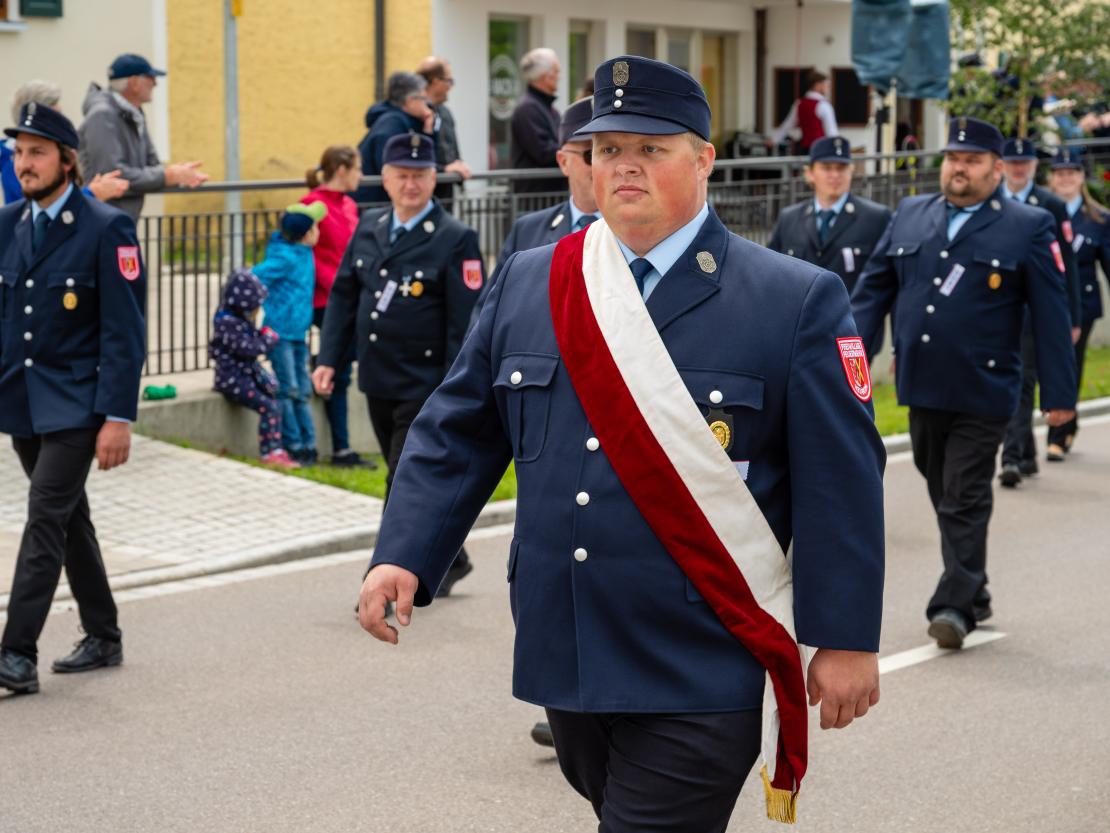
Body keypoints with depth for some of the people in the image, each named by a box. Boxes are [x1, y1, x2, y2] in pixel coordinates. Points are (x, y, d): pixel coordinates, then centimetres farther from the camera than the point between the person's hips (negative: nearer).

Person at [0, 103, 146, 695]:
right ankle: (102, 638, 27)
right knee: (68, 518, 15)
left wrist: (118, 418, -17)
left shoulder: (107, 229, -10)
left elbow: (124, 332, -12)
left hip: (75, 403, -6)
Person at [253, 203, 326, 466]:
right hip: (280, 333, -9)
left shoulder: (303, 253, 8)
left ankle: (308, 445, 16)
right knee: (288, 390, -4)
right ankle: (293, 446, 3)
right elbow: (254, 280, -18)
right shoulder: (286, 258, -17)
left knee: (303, 391, 10)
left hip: (298, 334, 9)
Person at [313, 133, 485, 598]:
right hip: (378, 383, 6)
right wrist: (328, 359, 4)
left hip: (425, 386, -6)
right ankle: (449, 559, 34)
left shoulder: (456, 240, -11)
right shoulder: (368, 228, 8)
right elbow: (342, 295, 14)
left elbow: (466, 325, -13)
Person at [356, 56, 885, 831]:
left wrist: (846, 641, -8)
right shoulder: (528, 282, 7)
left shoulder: (798, 301, -5)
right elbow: (456, 434, 10)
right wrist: (404, 556, -3)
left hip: (703, 675, -5)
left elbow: (841, 481, -6)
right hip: (566, 659, 5)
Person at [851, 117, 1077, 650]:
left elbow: (1051, 315, -3)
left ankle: (954, 605, -1)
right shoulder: (909, 216, 10)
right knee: (944, 496, 14)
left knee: (965, 501, -4)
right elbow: (873, 290, 12)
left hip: (982, 392, -5)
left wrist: (1058, 393, -6)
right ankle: (974, 593, 27)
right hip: (922, 387, 5)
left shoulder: (1028, 228, -2)